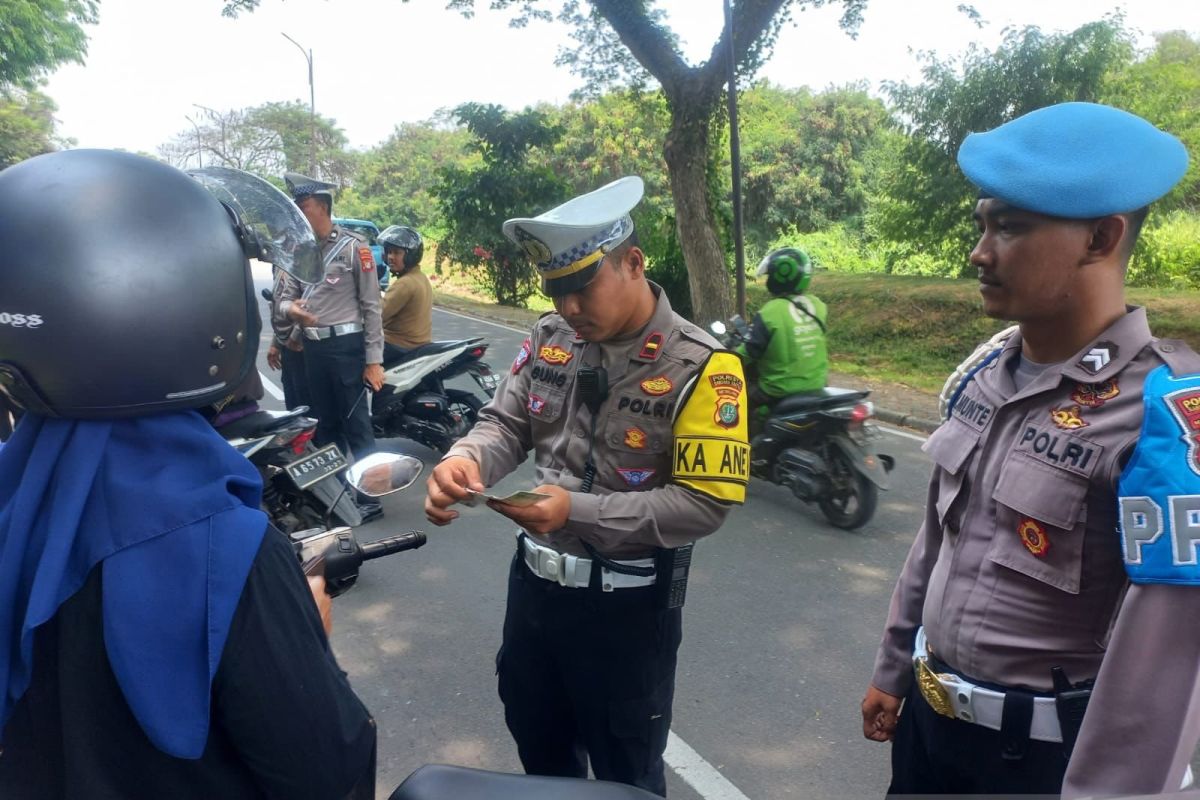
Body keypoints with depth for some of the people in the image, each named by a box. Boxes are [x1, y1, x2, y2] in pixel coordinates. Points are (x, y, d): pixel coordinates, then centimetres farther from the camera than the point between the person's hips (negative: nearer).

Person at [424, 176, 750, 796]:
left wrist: (577, 510, -31)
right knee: (537, 739, 29)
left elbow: (704, 503, -23)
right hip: (535, 576, 6)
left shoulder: (701, 367, -20)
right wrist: (465, 460, -21)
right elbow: (505, 423, 4)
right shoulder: (550, 338, -3)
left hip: (628, 601, -5)